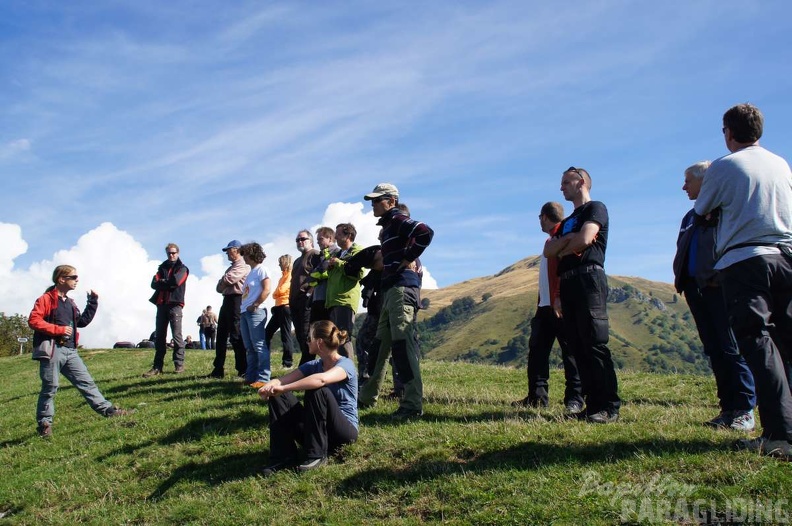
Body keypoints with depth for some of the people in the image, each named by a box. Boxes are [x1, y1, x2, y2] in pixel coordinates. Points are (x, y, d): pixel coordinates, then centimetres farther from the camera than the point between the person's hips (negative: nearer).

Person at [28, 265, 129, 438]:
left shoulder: (70, 303, 19)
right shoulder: (46, 299, -5)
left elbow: (82, 321, 21)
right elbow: (33, 320, -14)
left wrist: (93, 303, 13)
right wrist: (59, 329, -18)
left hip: (70, 351, 7)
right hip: (52, 350, -7)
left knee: (86, 381, 7)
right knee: (50, 387, -1)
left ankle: (107, 410, 7)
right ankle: (44, 424, 10)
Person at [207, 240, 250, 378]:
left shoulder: (242, 265, -6)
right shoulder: (232, 267, 25)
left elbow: (228, 279, -18)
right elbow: (220, 287, 19)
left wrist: (221, 284, 3)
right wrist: (223, 284, -3)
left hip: (236, 300, -10)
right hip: (227, 300, 10)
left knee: (236, 336, -10)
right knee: (221, 336, 9)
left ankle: (242, 370, -6)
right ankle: (218, 370, 13)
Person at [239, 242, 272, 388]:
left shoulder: (261, 269, -4)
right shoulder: (250, 272, 21)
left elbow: (266, 290, -15)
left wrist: (254, 305, -15)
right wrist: (241, 312, 18)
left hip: (256, 312, -9)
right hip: (244, 313, 9)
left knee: (259, 346, -10)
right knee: (250, 348, 10)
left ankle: (263, 378, -11)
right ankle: (250, 376, 15)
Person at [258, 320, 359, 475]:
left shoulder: (345, 364, -14)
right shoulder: (313, 365, 8)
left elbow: (321, 379, -37)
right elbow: (283, 380, -6)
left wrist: (283, 388, -40)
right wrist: (268, 387, -30)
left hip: (344, 431, -6)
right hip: (314, 432, 6)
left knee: (316, 390, -32)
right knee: (278, 396, -11)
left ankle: (317, 455, -22)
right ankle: (284, 456, -12)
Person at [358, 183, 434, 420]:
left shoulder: (398, 220, -7)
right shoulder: (388, 225, 23)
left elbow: (426, 232, -25)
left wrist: (407, 260, -18)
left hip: (402, 288, -10)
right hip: (391, 289, 10)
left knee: (403, 344, -13)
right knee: (380, 344, 16)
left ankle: (413, 405, -10)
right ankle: (368, 396, 26)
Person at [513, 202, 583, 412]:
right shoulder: (551, 240, 24)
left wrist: (560, 298, -25)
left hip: (560, 305, -10)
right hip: (545, 306, 10)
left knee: (569, 350, -4)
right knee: (537, 349, 6)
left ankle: (575, 399, 1)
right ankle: (537, 396, 11)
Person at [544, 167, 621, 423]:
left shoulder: (596, 208, 5)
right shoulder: (567, 222, 28)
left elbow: (585, 239, -12)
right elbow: (548, 251, 15)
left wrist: (562, 250, 6)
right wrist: (568, 239, -3)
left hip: (588, 279, -8)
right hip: (568, 284, 8)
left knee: (595, 344, -13)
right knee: (578, 347, 3)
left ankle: (610, 407, -12)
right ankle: (593, 404, 6)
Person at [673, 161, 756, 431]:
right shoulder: (691, 216, 23)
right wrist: (681, 279, 8)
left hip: (719, 286, -8)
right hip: (696, 287, 8)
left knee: (732, 348, -7)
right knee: (714, 350, 8)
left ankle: (745, 410, -2)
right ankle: (728, 407, 12)